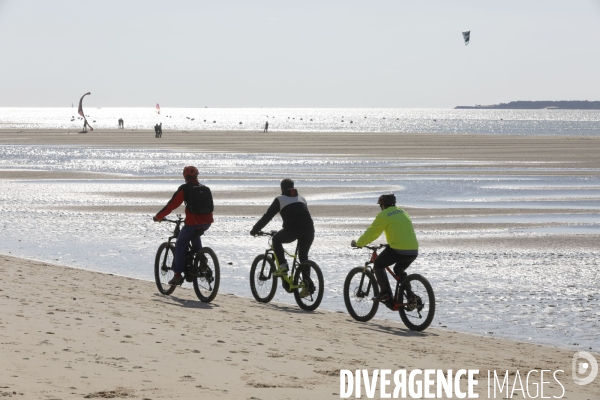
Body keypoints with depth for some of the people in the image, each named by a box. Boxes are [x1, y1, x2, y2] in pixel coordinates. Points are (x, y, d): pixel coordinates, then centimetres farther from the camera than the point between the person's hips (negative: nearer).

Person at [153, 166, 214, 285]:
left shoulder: (184, 189, -1)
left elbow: (171, 205, -1)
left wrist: (158, 216, 10)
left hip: (193, 222, -6)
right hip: (207, 222, 6)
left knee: (180, 245, 9)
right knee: (195, 236, 36)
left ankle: (178, 275, 3)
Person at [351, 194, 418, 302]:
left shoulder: (383, 215, 1)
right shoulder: (402, 212, 22)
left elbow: (371, 233, 5)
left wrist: (358, 243, 19)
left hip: (398, 250, -7)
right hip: (414, 251, 7)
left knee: (378, 265, 13)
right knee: (399, 270, 31)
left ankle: (385, 293, 0)